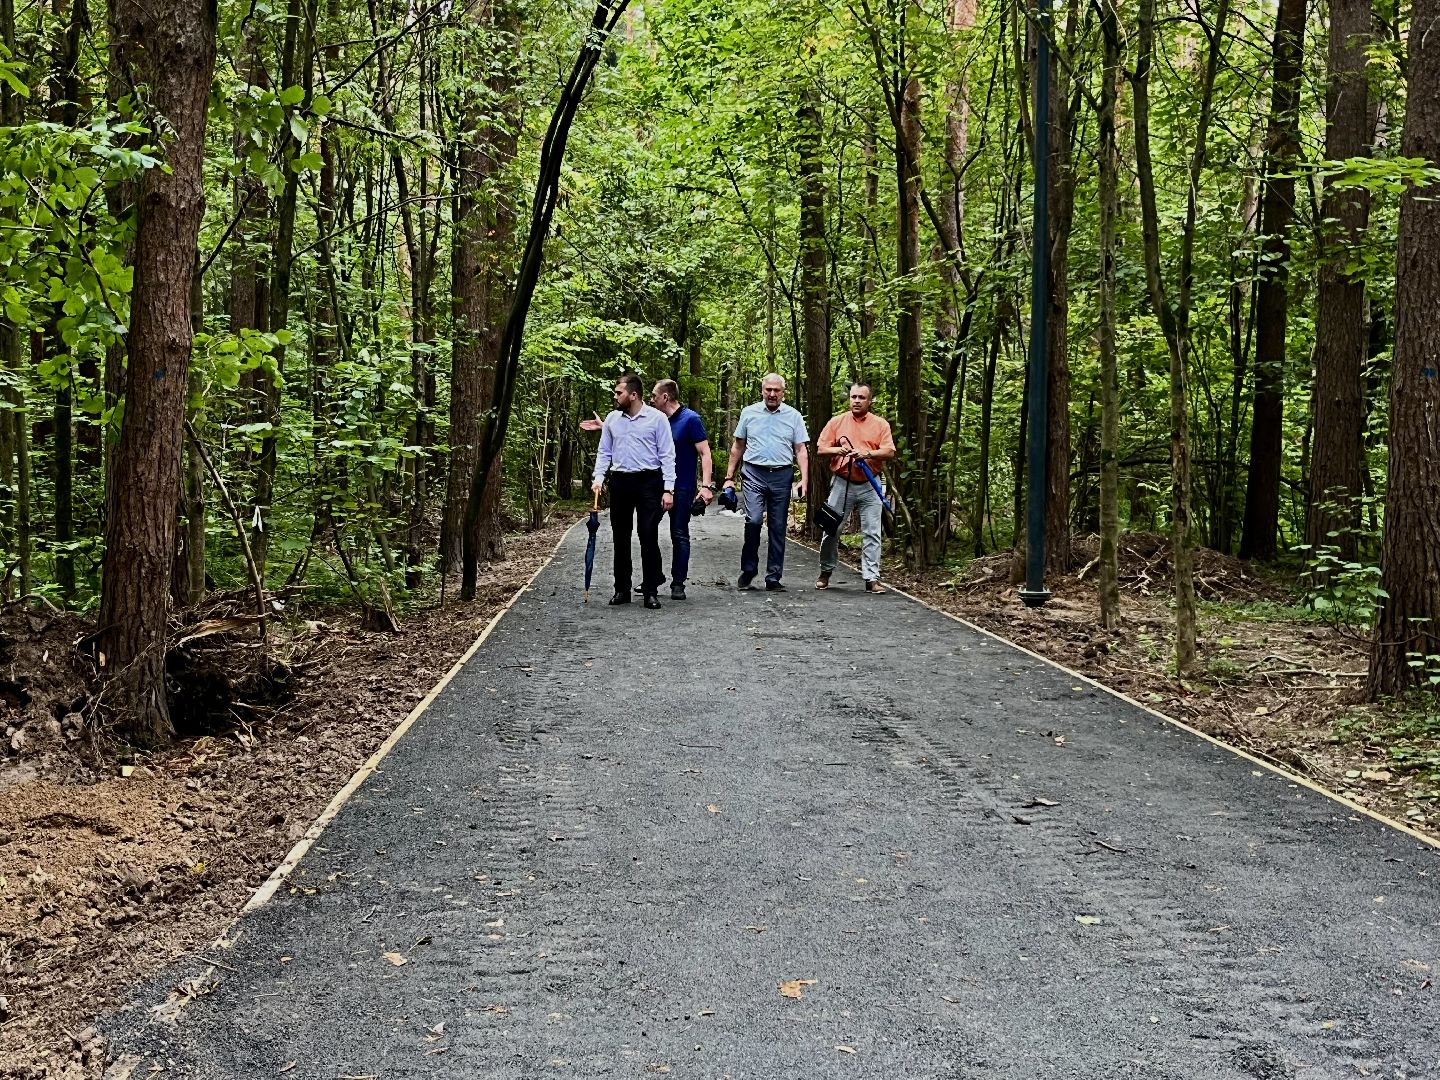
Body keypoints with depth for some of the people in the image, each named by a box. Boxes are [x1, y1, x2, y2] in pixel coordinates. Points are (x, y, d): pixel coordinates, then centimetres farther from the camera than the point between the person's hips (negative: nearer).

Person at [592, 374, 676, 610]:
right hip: (620, 482, 4)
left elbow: (667, 455, -4)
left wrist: (668, 489, -10)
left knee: (649, 537, -5)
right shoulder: (612, 419, 8)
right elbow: (604, 452, 14)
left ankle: (650, 591, 2)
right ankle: (622, 589, 16)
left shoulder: (657, 418, -4)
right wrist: (598, 478, -1)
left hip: (648, 482, -4)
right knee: (620, 537, 7)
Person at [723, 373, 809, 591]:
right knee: (753, 519, -16)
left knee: (778, 527, 3)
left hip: (782, 475, 1)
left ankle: (773, 578, 9)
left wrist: (804, 479, -5)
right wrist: (729, 477, 10)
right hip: (754, 474, -1)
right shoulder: (749, 413, 9)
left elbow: (800, 451, 7)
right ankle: (748, 570, 0)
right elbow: (738, 447, 14)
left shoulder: (793, 416, 8)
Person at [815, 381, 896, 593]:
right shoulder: (837, 422, 6)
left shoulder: (880, 424, 4)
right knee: (831, 530, 5)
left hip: (870, 487, -1)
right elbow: (821, 449, 5)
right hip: (842, 484, 1)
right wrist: (837, 450, -15)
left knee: (871, 533, -3)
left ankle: (872, 578, -1)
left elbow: (890, 452, -5)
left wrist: (868, 453, -21)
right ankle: (825, 572, 22)